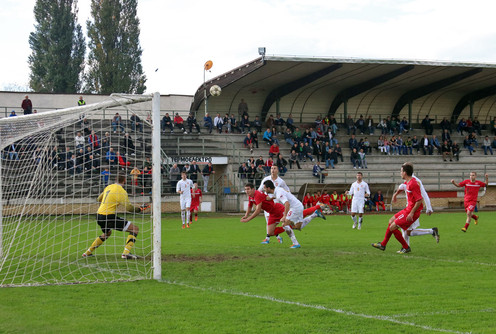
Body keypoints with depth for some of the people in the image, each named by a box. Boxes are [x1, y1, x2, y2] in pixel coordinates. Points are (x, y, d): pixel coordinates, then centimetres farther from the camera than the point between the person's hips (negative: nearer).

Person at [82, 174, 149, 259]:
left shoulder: (108, 187, 13)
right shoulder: (121, 191, -10)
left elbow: (99, 199, 28)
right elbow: (128, 207, -15)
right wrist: (139, 209, -2)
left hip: (99, 216, 8)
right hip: (109, 217, -8)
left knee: (107, 233, 37)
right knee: (135, 229, -6)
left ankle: (88, 252, 37)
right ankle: (126, 253, -17)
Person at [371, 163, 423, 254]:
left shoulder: (413, 184, -23)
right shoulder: (408, 182, 6)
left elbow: (419, 200, -26)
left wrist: (411, 213, -24)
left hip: (412, 211, -10)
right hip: (408, 209, 10)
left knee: (392, 227, -8)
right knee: (391, 221, 20)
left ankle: (406, 248, 5)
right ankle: (383, 244, 33)